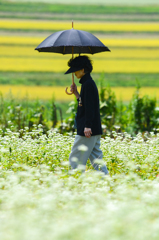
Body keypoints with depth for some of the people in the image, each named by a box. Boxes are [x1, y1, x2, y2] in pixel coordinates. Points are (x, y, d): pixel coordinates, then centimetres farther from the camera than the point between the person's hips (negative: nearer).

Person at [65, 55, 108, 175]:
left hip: (88, 130, -10)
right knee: (96, 159, 10)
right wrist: (76, 93, 14)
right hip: (94, 130, 10)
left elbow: (89, 107, -20)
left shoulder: (88, 84, -14)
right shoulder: (88, 83, 16)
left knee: (75, 159, -5)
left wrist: (87, 126, -24)